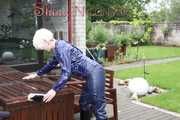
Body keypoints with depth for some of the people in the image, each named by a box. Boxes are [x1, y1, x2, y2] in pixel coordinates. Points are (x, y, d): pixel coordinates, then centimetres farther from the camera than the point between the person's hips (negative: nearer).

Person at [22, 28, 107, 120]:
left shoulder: (61, 47, -15)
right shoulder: (57, 48, 14)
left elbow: (66, 72, -23)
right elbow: (51, 64, 32)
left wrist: (54, 90, -25)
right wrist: (37, 74, 37)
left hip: (94, 72, -10)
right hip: (91, 74, 10)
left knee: (98, 108, -7)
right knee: (83, 103, 19)